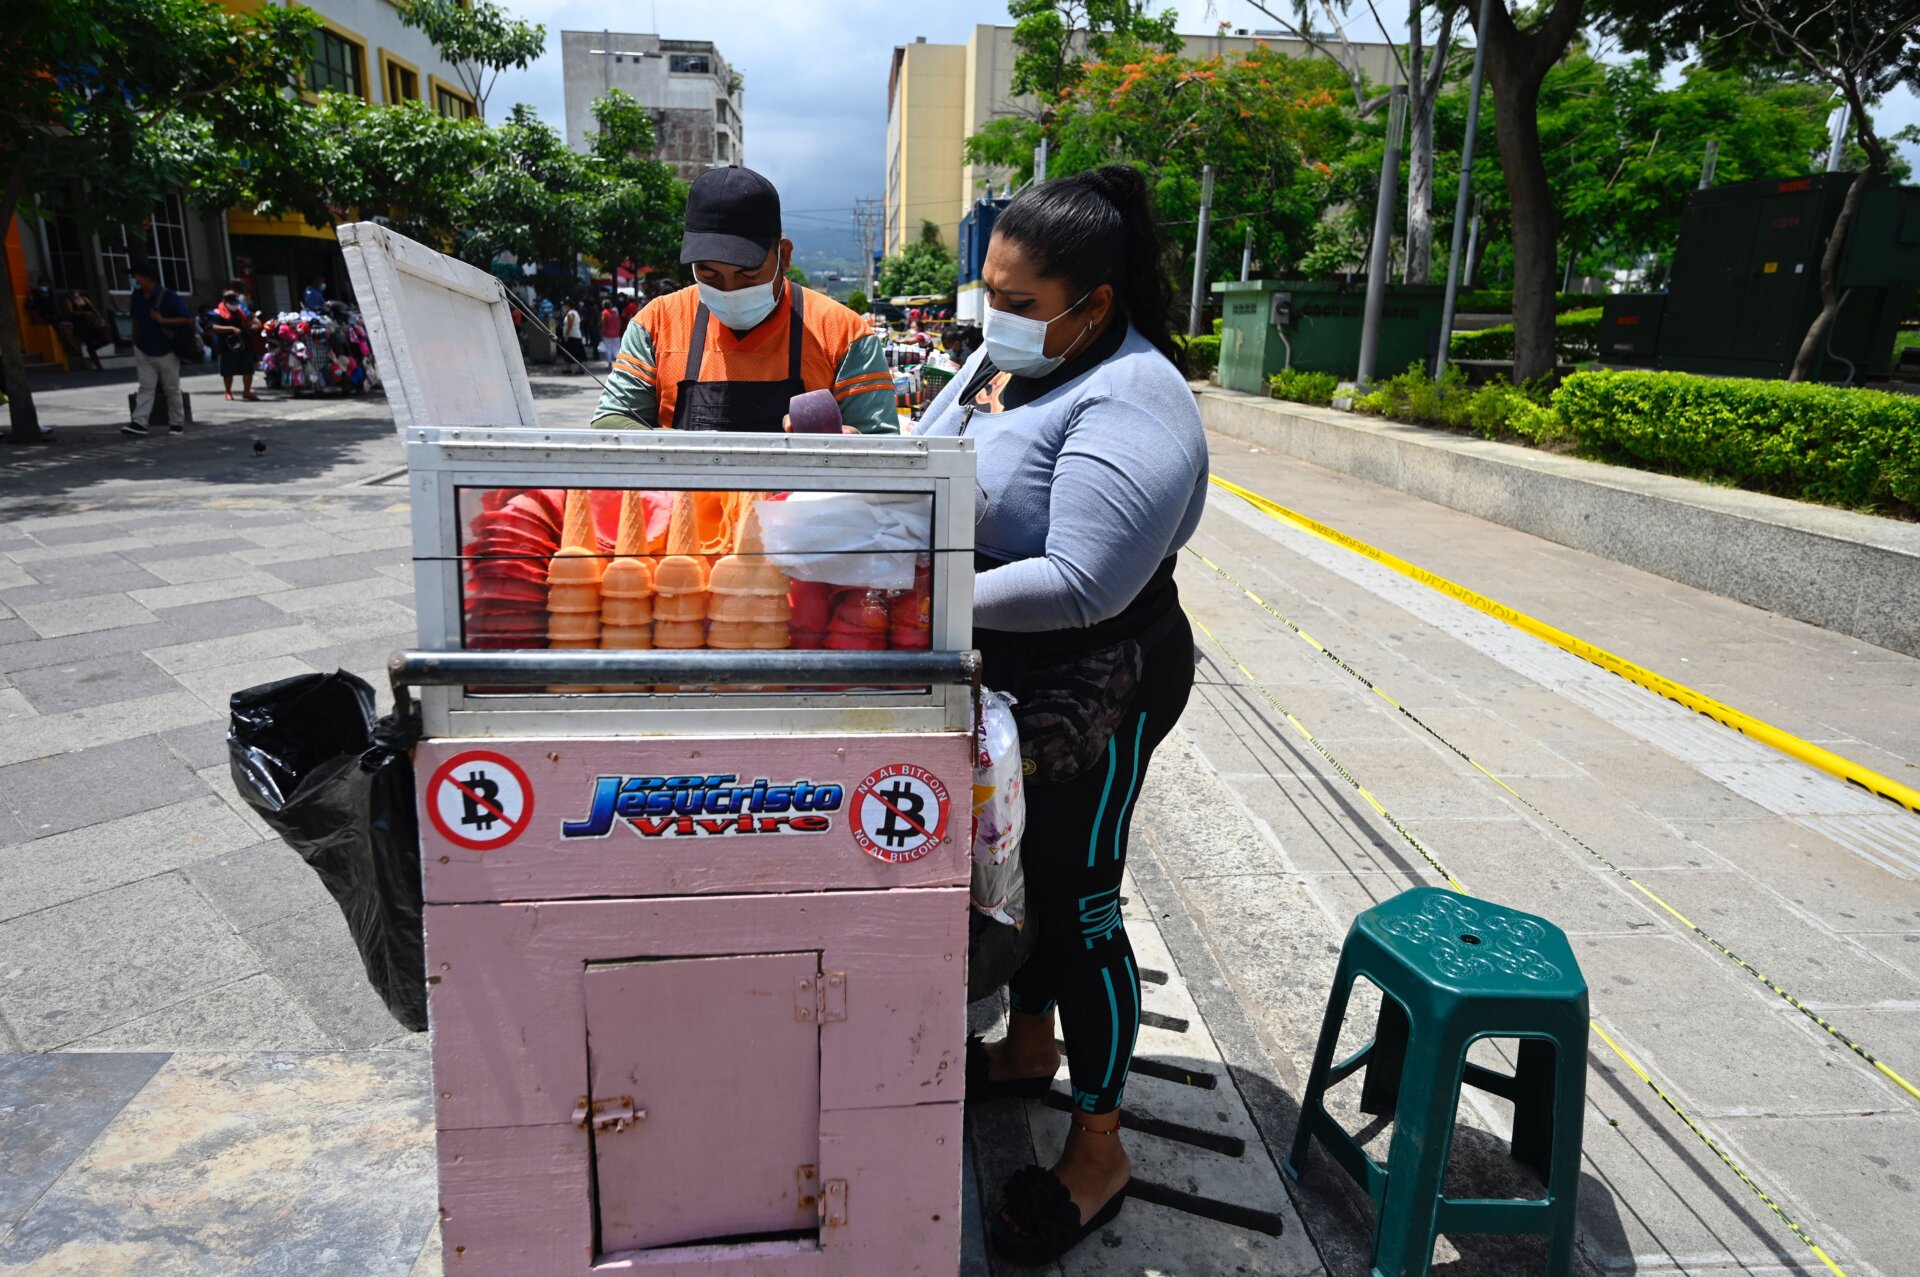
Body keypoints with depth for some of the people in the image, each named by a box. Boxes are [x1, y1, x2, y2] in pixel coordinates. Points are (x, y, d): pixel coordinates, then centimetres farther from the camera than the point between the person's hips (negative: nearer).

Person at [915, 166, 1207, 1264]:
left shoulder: (1130, 404, -24)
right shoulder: (1001, 359, 5)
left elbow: (1079, 585, -30)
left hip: (1099, 689, -9)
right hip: (1011, 674, 9)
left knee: (1078, 902, 3)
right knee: (1020, 866, 22)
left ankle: (1099, 1154, 23)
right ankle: (1029, 1047, 48)